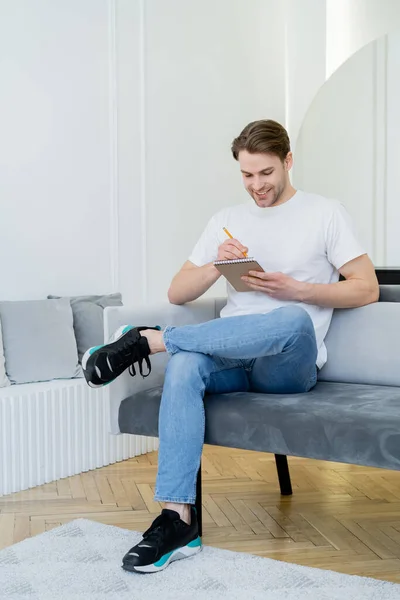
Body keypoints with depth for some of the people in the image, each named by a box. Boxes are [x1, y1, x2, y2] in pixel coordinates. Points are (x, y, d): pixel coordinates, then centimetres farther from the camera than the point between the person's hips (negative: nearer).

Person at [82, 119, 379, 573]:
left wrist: (294, 289, -10)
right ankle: (178, 518, -35)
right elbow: (177, 293, 15)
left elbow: (367, 289, 2)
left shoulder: (325, 213, 8)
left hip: (290, 366, -3)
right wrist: (217, 266, -6)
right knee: (184, 365, -33)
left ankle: (148, 340, -31)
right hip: (233, 358, 3)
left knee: (295, 320, -39)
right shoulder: (227, 221, 18)